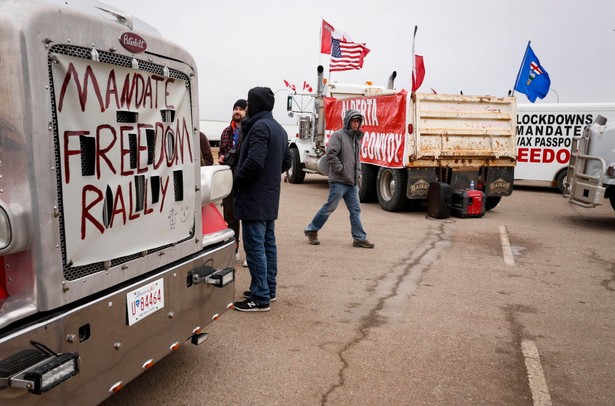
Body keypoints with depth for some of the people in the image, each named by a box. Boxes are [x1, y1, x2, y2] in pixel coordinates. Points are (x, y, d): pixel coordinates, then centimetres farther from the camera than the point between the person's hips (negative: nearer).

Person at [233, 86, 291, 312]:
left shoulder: (260, 126, -16)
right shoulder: (279, 129, 16)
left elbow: (254, 162, -26)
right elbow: (286, 162, 20)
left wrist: (235, 180, -12)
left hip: (254, 199, -10)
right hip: (270, 198, 10)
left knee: (255, 247, -6)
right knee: (268, 244, 15)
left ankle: (260, 298, -1)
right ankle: (269, 289, 24)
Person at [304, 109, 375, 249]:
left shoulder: (357, 139, 18)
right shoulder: (338, 135, -7)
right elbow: (331, 154, -18)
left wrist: (358, 176, 17)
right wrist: (340, 169, -17)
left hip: (352, 182, 8)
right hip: (339, 181, -8)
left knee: (355, 210, 6)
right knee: (329, 207, -1)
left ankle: (359, 238, 10)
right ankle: (311, 230, 14)